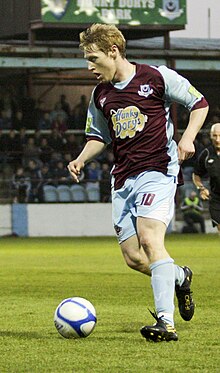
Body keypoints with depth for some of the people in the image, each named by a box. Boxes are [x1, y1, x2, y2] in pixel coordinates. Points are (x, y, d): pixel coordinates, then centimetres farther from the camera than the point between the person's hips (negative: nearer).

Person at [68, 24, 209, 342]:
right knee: (133, 257, -1)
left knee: (149, 239, -24)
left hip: (158, 170, -6)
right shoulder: (100, 95, 12)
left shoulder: (157, 77, -4)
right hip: (123, 179, 6)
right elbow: (98, 136, 25)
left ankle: (166, 321, -25)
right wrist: (82, 159, 6)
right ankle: (179, 277, 29)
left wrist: (187, 138, -10)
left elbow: (199, 103, 5)